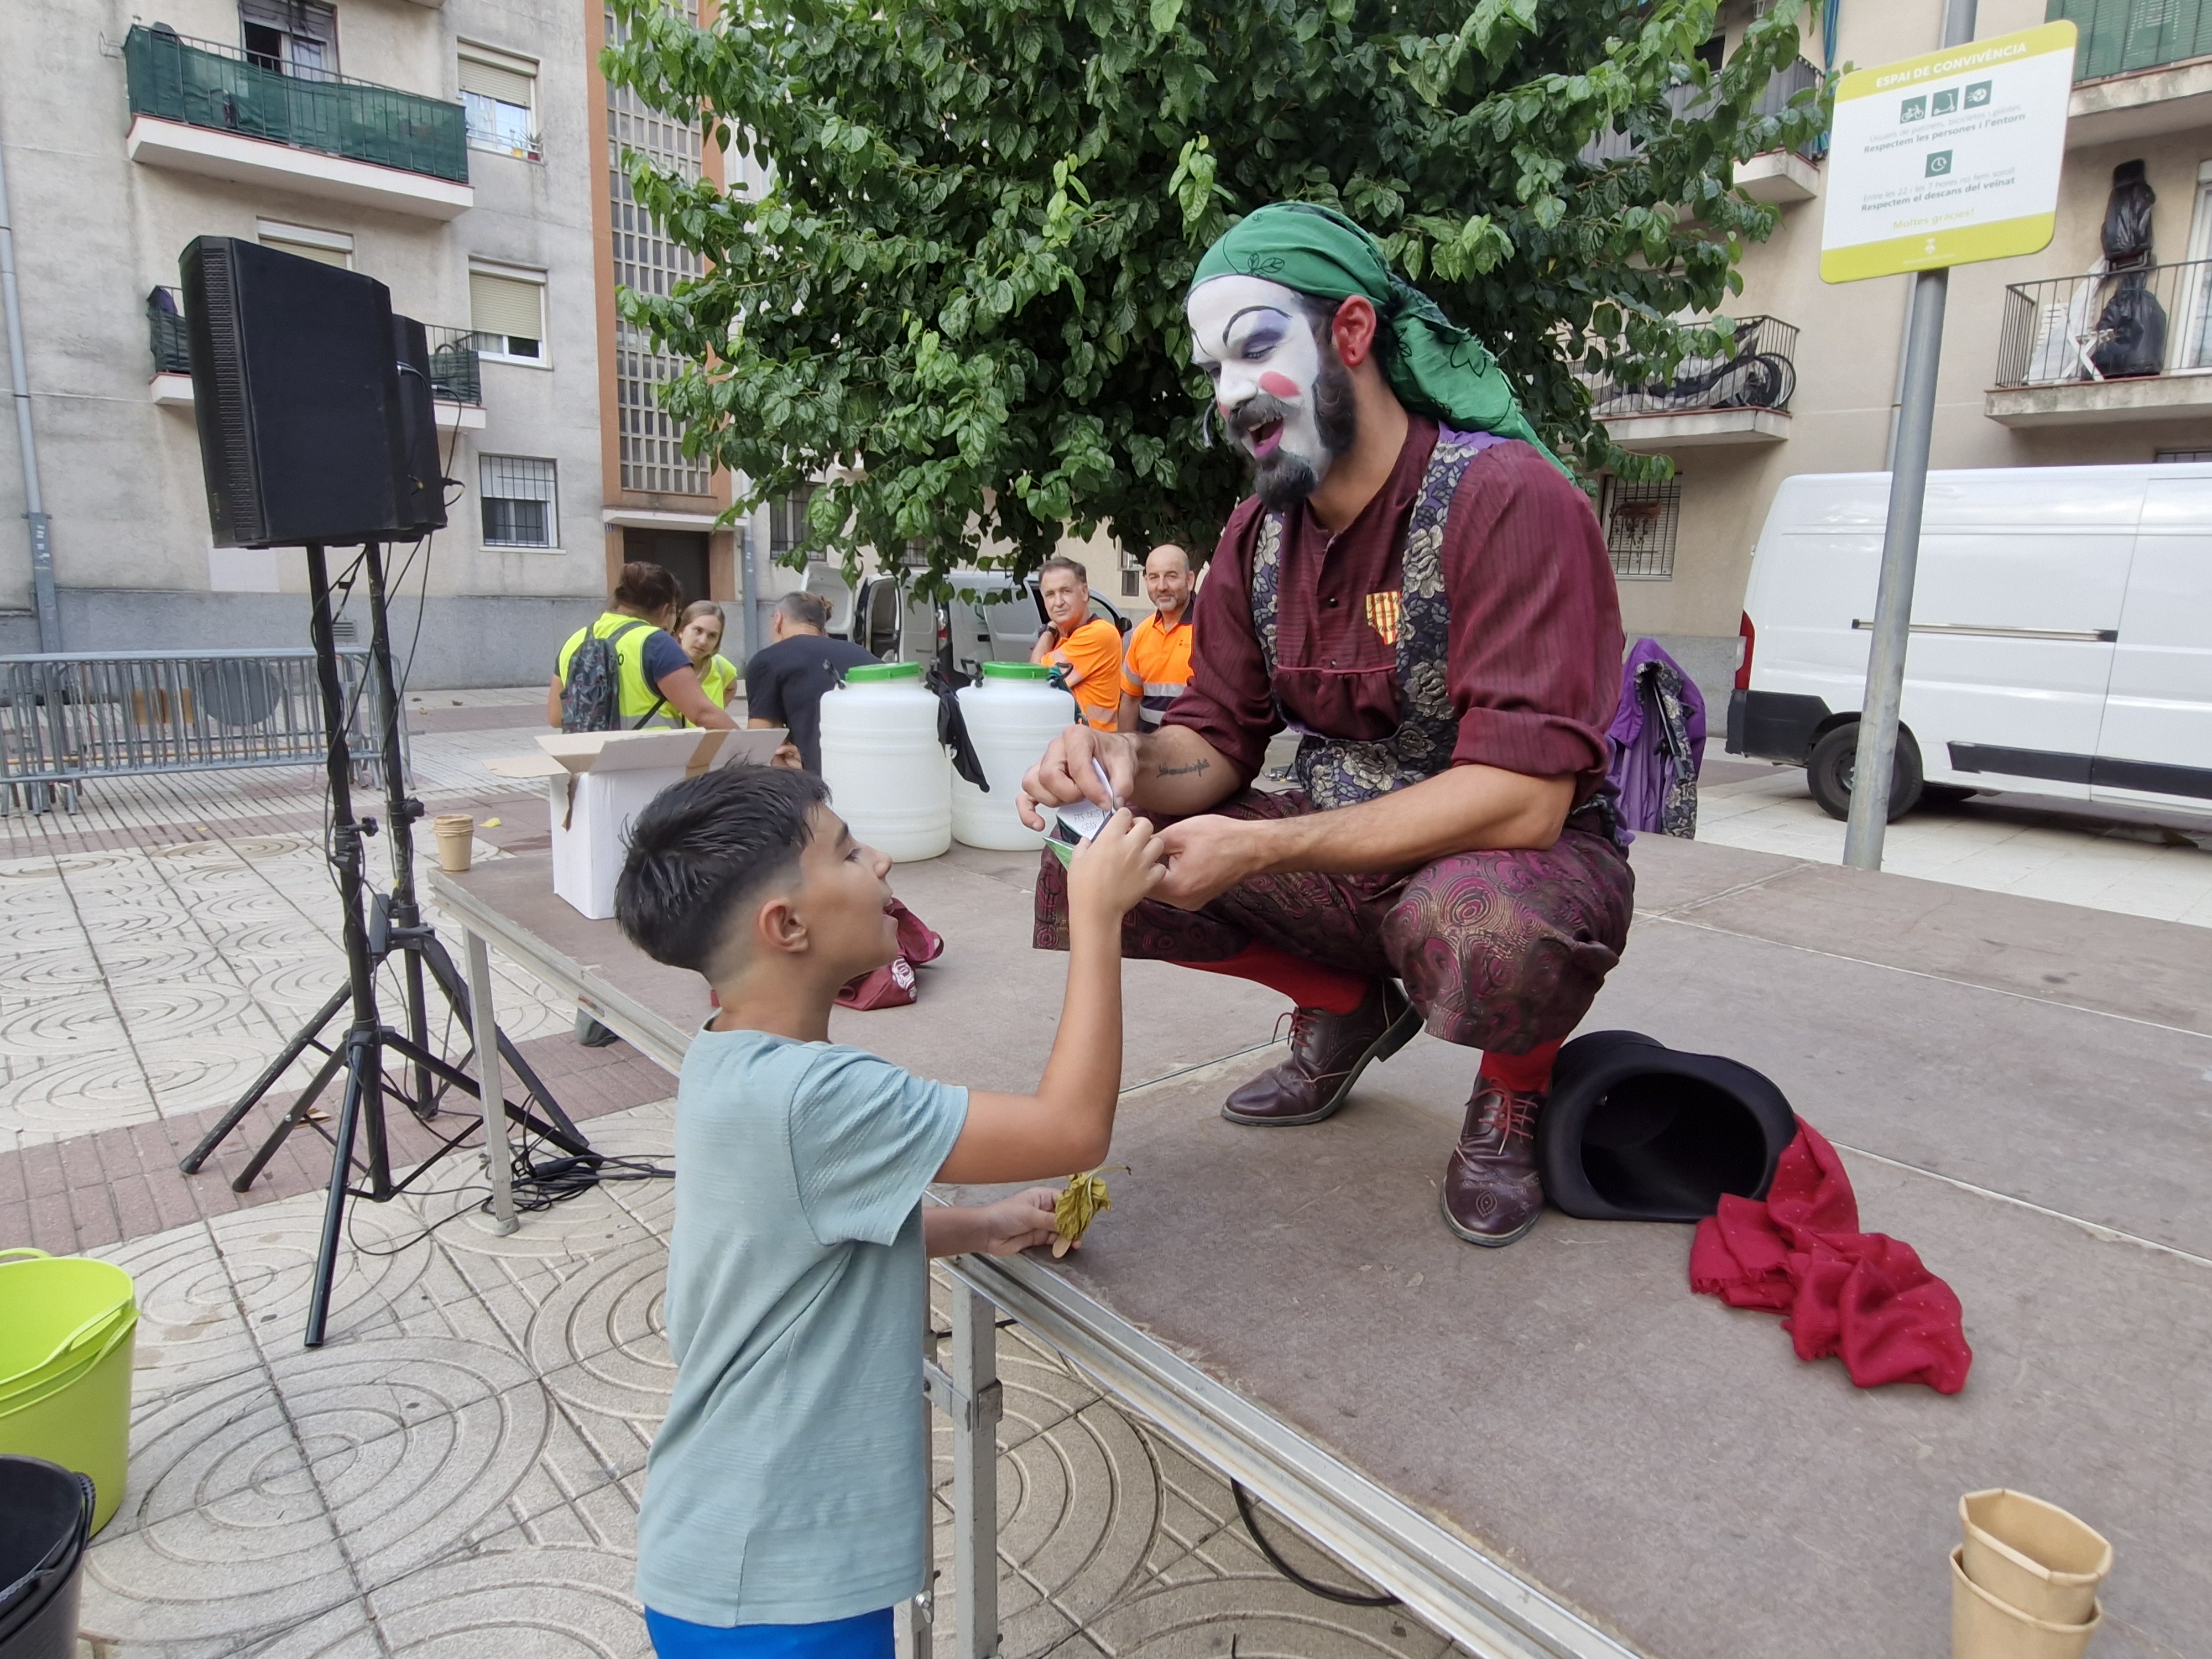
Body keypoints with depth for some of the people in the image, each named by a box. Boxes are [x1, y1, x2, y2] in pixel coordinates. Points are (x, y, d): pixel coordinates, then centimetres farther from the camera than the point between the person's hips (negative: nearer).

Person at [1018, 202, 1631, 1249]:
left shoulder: (1507, 500, -21)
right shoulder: (1257, 533, 1)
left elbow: (1520, 799, -28)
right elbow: (1215, 738, 3)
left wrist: (1257, 849, -30)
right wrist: (1131, 764, -22)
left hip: (1520, 857, -6)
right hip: (1339, 851, 6)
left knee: (1483, 934, -41)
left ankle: (1514, 1092, 0)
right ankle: (1348, 1008, 14)